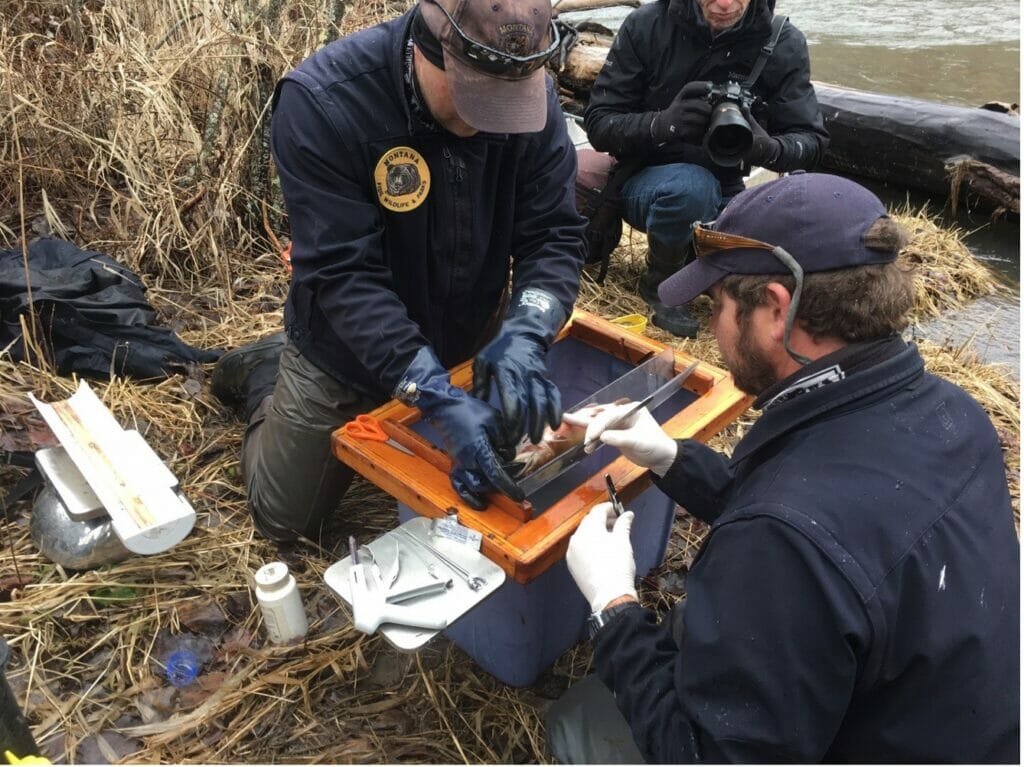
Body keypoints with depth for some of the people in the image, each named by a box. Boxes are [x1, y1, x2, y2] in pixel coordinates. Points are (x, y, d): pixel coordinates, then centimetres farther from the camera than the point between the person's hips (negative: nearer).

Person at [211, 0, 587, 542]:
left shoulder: (533, 97, -18)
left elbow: (553, 235, -17)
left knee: (497, 491, 28)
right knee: (285, 521, 15)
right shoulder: (321, 102, -30)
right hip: (347, 352, -3)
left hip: (470, 339, 4)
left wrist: (523, 335, -37)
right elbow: (343, 274, -33)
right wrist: (435, 394, -43)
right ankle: (264, 374, 38)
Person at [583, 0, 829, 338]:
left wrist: (765, 146, -31)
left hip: (724, 194, 3)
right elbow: (598, 124, -13)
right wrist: (665, 123, -33)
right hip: (648, 183, -3)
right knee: (692, 184, -37)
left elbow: (811, 142, -7)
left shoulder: (784, 44, -7)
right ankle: (659, 282, -7)